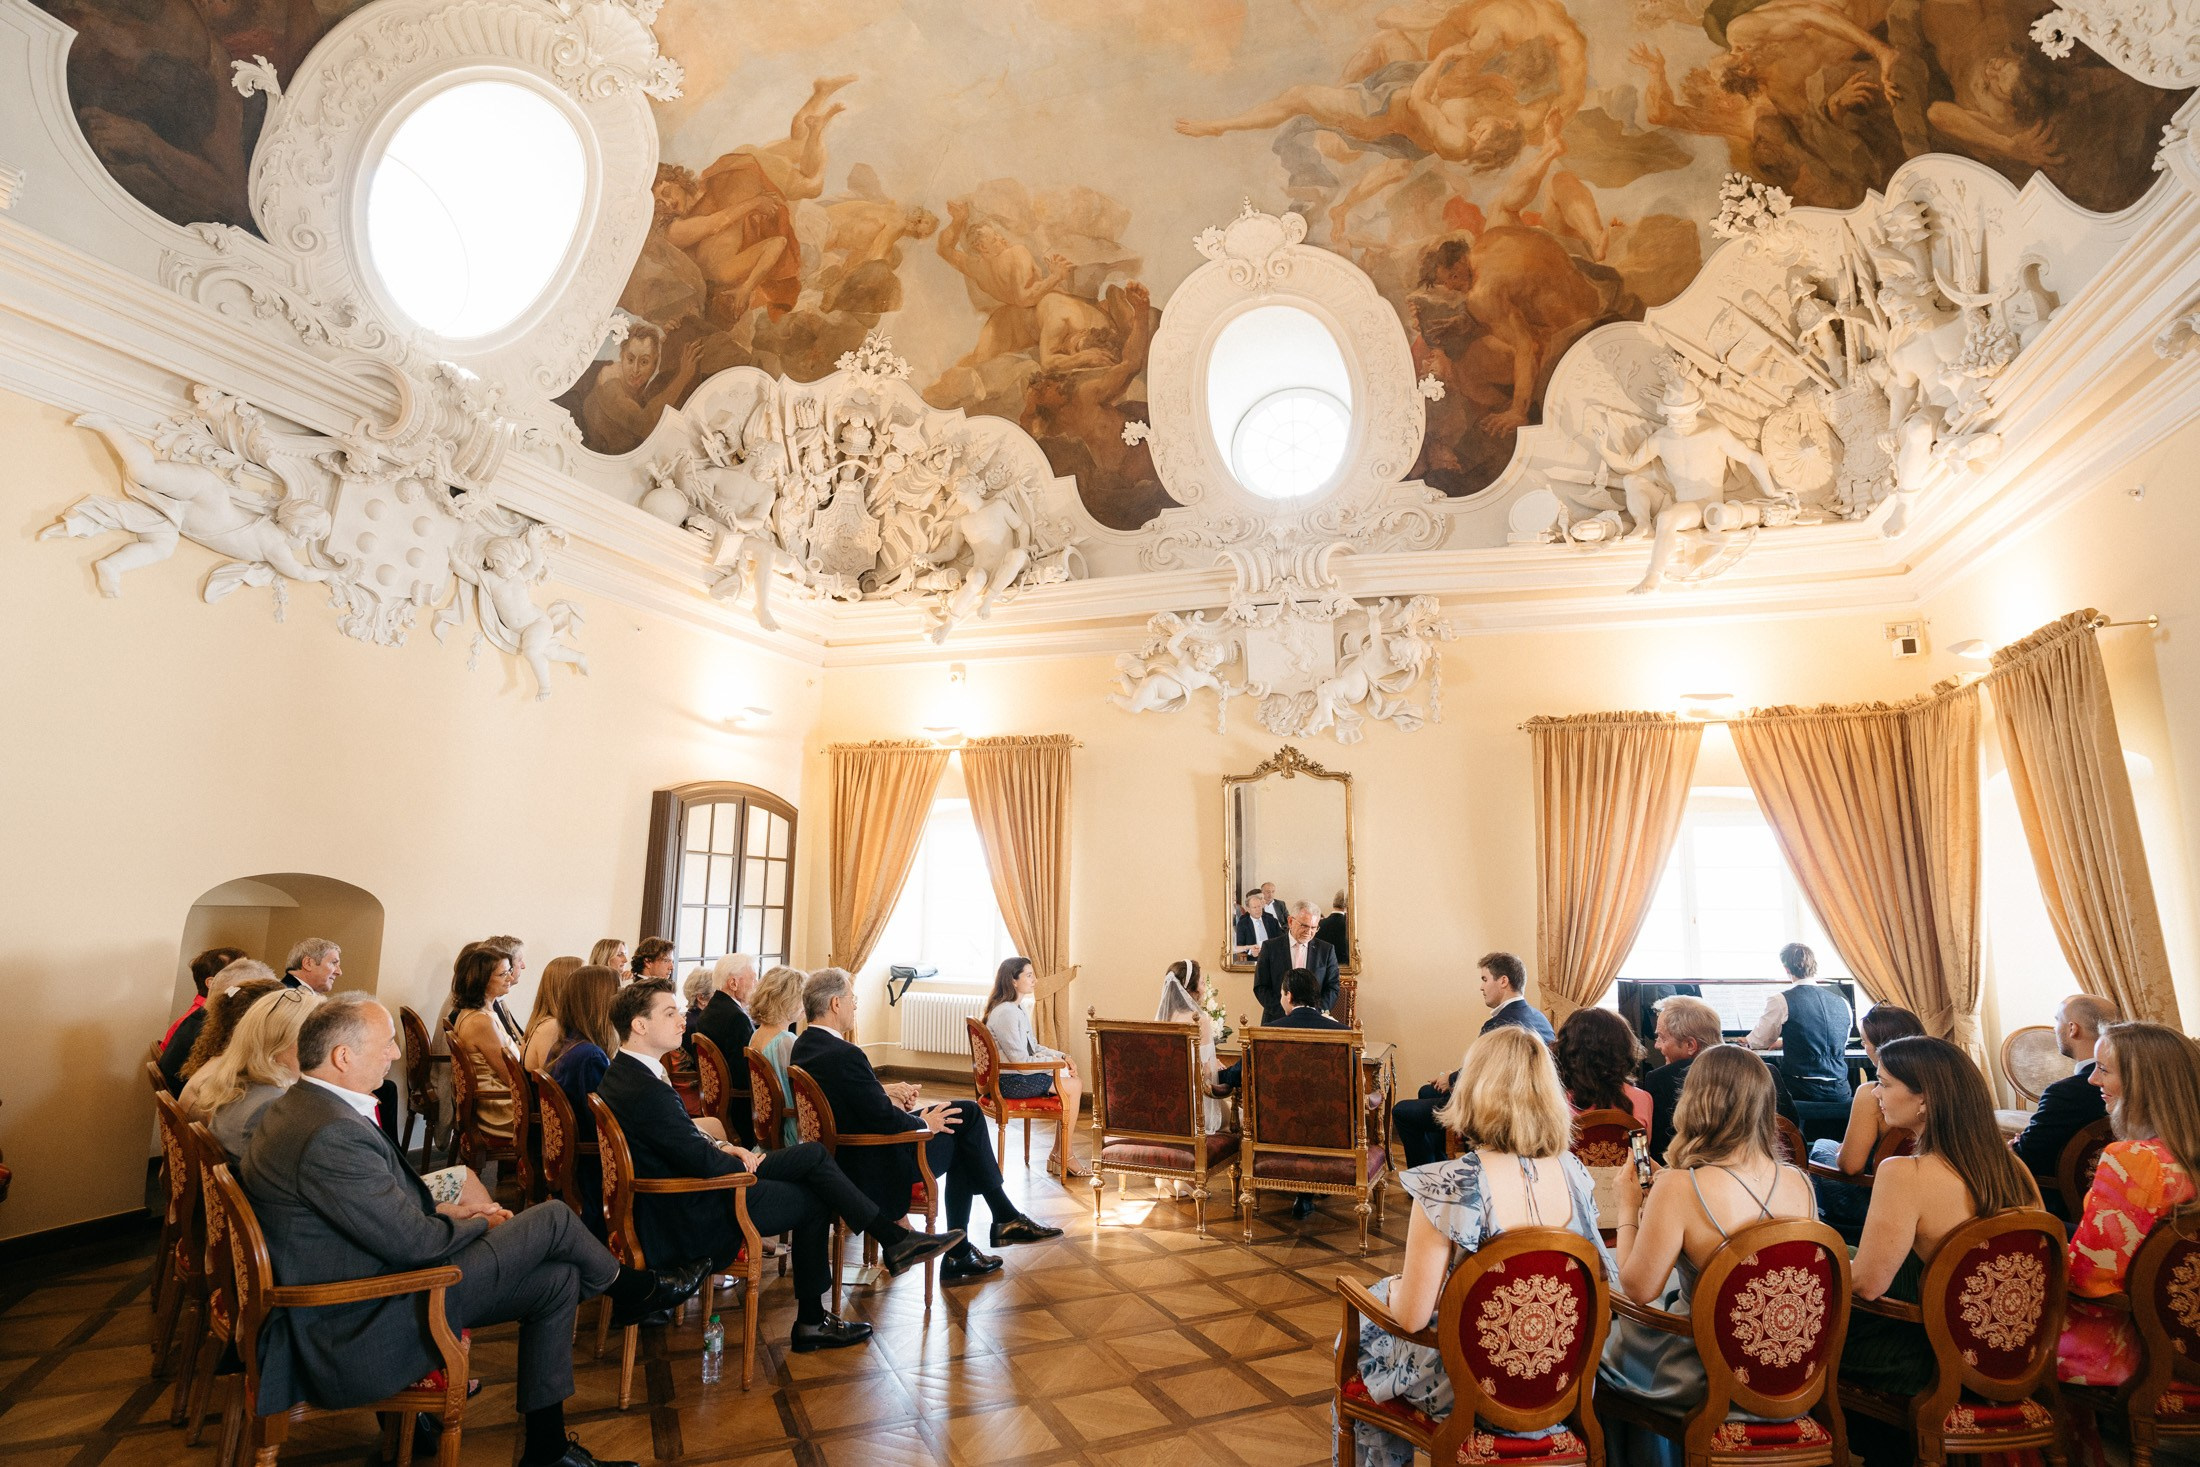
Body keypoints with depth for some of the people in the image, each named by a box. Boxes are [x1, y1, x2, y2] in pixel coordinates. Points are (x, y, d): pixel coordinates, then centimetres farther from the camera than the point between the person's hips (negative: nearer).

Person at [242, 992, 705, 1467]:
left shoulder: (297, 1105, 5)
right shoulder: (333, 1133, -29)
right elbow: (413, 1242, -24)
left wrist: (444, 1210, 6)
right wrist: (481, 1224, -5)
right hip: (363, 1334, -10)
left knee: (557, 1279, 8)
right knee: (553, 1220, -10)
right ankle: (635, 1289, 20)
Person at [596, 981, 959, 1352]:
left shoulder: (624, 1071, 4)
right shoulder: (646, 1091, -29)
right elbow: (702, 1161, -24)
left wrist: (722, 1146, 0)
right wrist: (740, 1159, -5)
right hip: (693, 1216, -9)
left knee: (814, 1154, 5)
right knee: (814, 1200, 5)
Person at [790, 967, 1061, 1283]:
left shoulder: (803, 1045, 2)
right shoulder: (844, 1055, -29)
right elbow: (884, 1119, -25)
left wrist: (887, 1099, 3)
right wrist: (924, 1123, -8)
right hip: (875, 1168, -10)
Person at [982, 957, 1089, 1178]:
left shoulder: (1018, 1009, 11)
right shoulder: (1006, 1013, -21)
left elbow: (1034, 1047, 18)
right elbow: (1021, 1061, -23)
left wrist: (1062, 1056, 3)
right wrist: (1056, 1062, -11)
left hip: (1019, 1075, 10)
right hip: (1010, 1081, -10)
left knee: (1076, 1083, 4)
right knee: (1073, 1086, -9)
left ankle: (1061, 1152, 7)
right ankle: (1065, 1157, 2)